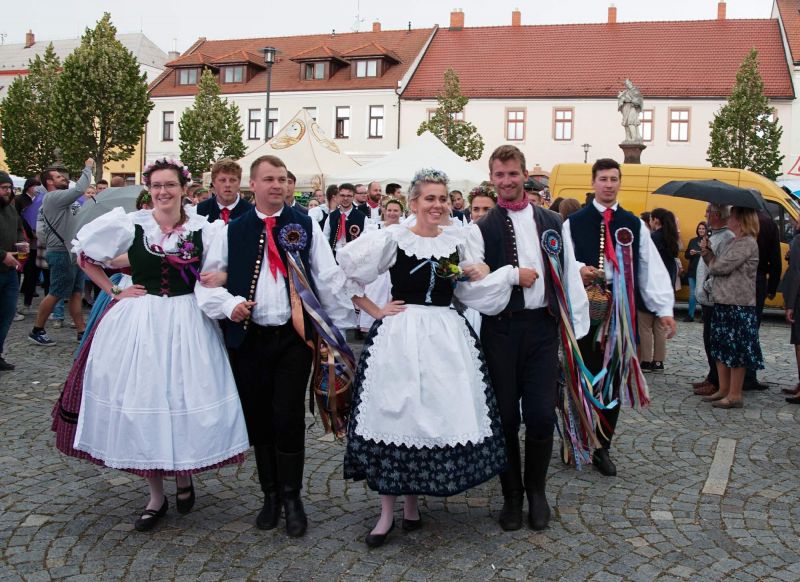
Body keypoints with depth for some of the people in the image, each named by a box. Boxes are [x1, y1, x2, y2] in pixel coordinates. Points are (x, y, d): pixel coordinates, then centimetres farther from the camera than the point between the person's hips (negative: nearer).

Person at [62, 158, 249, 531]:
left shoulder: (202, 229, -1)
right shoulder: (130, 224, -1)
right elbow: (85, 255, 9)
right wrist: (114, 292, 4)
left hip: (187, 324, 0)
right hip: (139, 323, 1)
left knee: (187, 401, 2)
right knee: (142, 403, 4)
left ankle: (185, 477, 29)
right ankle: (156, 495, 19)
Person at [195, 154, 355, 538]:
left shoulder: (305, 226, 2)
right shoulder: (233, 230, 6)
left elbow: (329, 278, 2)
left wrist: (338, 327, 0)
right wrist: (229, 304, -11)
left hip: (294, 336, -2)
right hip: (249, 337, 2)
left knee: (288, 419, -3)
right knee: (258, 418, 9)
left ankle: (292, 498, 14)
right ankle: (270, 495, 25)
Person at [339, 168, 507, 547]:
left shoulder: (458, 240, 8)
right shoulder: (392, 238, -4)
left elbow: (475, 291, 20)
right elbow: (343, 275, -2)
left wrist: (481, 275, 1)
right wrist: (374, 312, -2)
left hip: (447, 336, 4)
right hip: (399, 336, -3)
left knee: (441, 413, 4)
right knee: (394, 413, -2)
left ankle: (412, 502, 22)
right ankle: (388, 510, 10)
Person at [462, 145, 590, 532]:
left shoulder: (553, 224, 8)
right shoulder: (481, 229, 2)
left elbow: (571, 278, 9)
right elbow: (469, 285, -7)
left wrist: (578, 327, 5)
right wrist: (513, 275, -10)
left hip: (542, 326, 1)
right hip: (500, 330, -1)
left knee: (542, 415, -1)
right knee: (506, 415, 6)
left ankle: (536, 490, 22)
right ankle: (511, 496, 22)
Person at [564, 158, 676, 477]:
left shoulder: (634, 225, 10)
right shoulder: (574, 223, 4)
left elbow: (652, 268, 4)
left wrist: (664, 308, -4)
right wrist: (577, 271, -20)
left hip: (622, 310, 2)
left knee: (614, 380, 6)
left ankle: (602, 446, 17)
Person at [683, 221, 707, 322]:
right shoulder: (693, 241, 9)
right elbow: (686, 255, 12)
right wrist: (690, 253, -9)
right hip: (693, 271, 4)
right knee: (692, 294, 7)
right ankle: (690, 315, 13)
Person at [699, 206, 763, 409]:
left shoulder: (748, 243, -13)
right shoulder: (733, 243, 17)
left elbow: (720, 267, -18)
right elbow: (716, 267, 15)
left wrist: (709, 256, 2)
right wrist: (708, 253, -1)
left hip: (738, 306, -10)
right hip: (723, 303, 10)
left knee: (736, 352, -3)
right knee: (720, 348, 13)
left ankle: (734, 395, 2)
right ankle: (723, 390, 22)